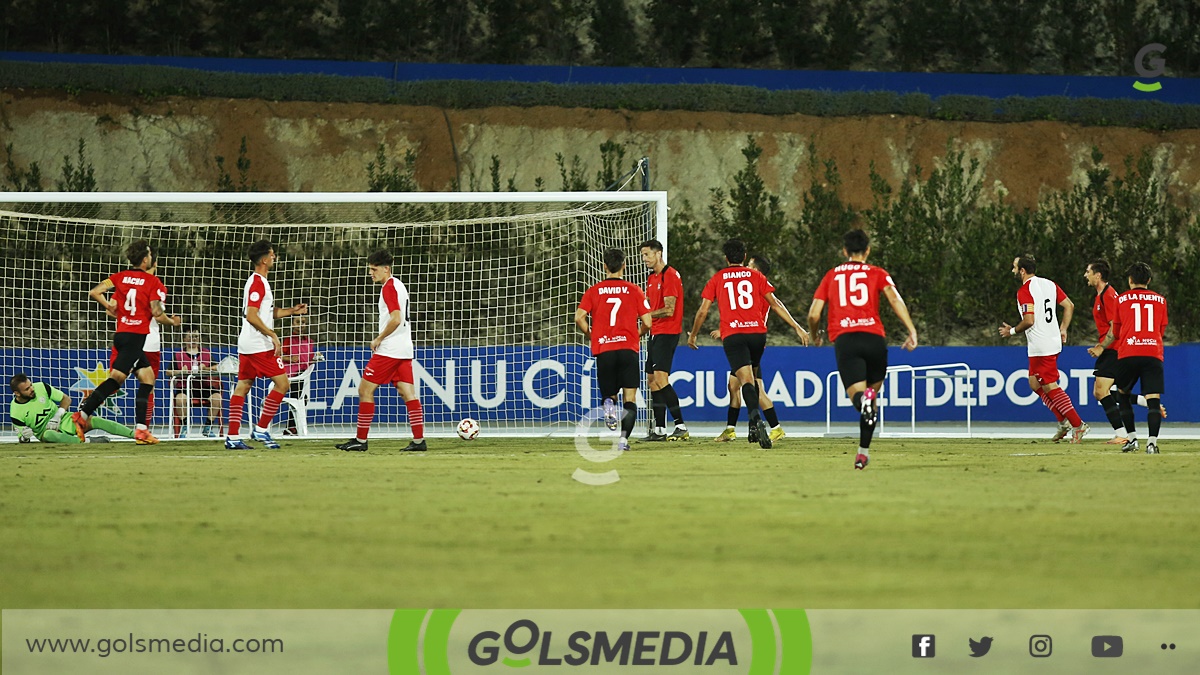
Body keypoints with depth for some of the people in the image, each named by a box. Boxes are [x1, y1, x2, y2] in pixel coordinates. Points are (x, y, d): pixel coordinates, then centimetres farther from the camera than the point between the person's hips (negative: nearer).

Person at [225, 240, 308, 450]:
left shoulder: (258, 281, 18)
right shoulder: (258, 283, -14)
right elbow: (251, 315, -21)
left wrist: (291, 311, 19)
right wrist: (272, 335, -21)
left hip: (246, 345, 10)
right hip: (259, 345, -10)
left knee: (242, 385, 7)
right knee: (281, 383, -6)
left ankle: (233, 437, 4)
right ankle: (261, 429, -4)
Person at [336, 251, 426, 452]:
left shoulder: (389, 287, -12)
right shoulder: (398, 286, 18)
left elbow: (396, 319, -23)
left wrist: (378, 339, -12)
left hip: (389, 350, -10)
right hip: (404, 350, 10)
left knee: (365, 389, -3)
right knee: (408, 393, 4)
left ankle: (361, 440, -2)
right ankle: (418, 440, -3)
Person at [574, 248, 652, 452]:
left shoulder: (594, 291, 5)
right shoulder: (633, 290, 3)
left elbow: (579, 317, -5)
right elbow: (647, 322, 0)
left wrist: (589, 336, 12)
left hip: (603, 351, 1)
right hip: (628, 349, -1)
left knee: (609, 395, 16)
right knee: (629, 399, 3)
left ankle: (609, 404, -19)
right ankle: (624, 437, -14)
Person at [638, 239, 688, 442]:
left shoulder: (670, 276, -12)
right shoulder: (651, 279, 17)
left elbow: (669, 310, -18)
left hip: (667, 332, -10)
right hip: (655, 333, 10)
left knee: (660, 378, -18)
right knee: (652, 380, 7)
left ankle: (681, 426, -17)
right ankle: (659, 429, 10)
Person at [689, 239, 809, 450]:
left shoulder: (717, 279, 11)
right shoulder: (755, 276, 12)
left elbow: (703, 311, 10)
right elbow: (774, 303, 6)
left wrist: (693, 335, 25)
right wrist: (797, 327, 8)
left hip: (732, 335, -2)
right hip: (757, 332, 2)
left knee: (746, 380, -14)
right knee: (752, 377, 22)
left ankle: (757, 418, -39)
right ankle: (754, 425, 24)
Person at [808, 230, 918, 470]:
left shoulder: (831, 276, 20)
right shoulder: (877, 274, 15)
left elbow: (814, 315, 14)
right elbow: (894, 299, -4)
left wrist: (814, 336, 34)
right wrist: (912, 331, -9)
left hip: (844, 339, 0)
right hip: (874, 337, 0)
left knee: (857, 394, -10)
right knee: (872, 394, 18)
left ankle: (863, 397, -48)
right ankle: (863, 452, 16)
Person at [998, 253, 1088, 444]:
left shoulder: (1024, 291, -15)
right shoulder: (1049, 284, 11)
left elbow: (1029, 320, -22)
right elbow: (1069, 306, 12)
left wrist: (1012, 331, -5)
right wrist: (1063, 330, 19)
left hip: (1040, 347, -9)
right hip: (1053, 341, 9)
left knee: (1050, 387, -4)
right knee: (1035, 384, 18)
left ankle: (1078, 425, -8)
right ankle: (1064, 421, 12)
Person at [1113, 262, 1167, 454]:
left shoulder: (1121, 299, 9)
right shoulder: (1160, 300, 13)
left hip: (1128, 353, -1)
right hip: (1153, 354, 1)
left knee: (1122, 394, 19)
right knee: (1153, 399, -6)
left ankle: (1131, 438, 12)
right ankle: (1152, 440, -23)